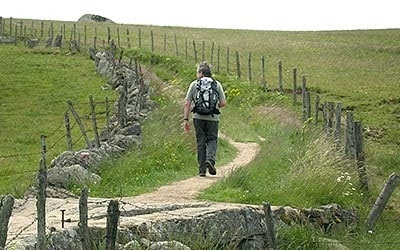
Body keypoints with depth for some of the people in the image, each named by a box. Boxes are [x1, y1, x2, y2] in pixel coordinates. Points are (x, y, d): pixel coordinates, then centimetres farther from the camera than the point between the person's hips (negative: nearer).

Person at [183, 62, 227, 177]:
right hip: (213, 117, 0)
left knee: (201, 142, 7)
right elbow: (223, 103, 3)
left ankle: (202, 169, 6)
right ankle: (210, 159, -16)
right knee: (212, 140, 11)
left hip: (198, 117, 0)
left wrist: (186, 119, 3)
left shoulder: (194, 84, 4)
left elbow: (187, 104, 0)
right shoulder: (217, 84, 6)